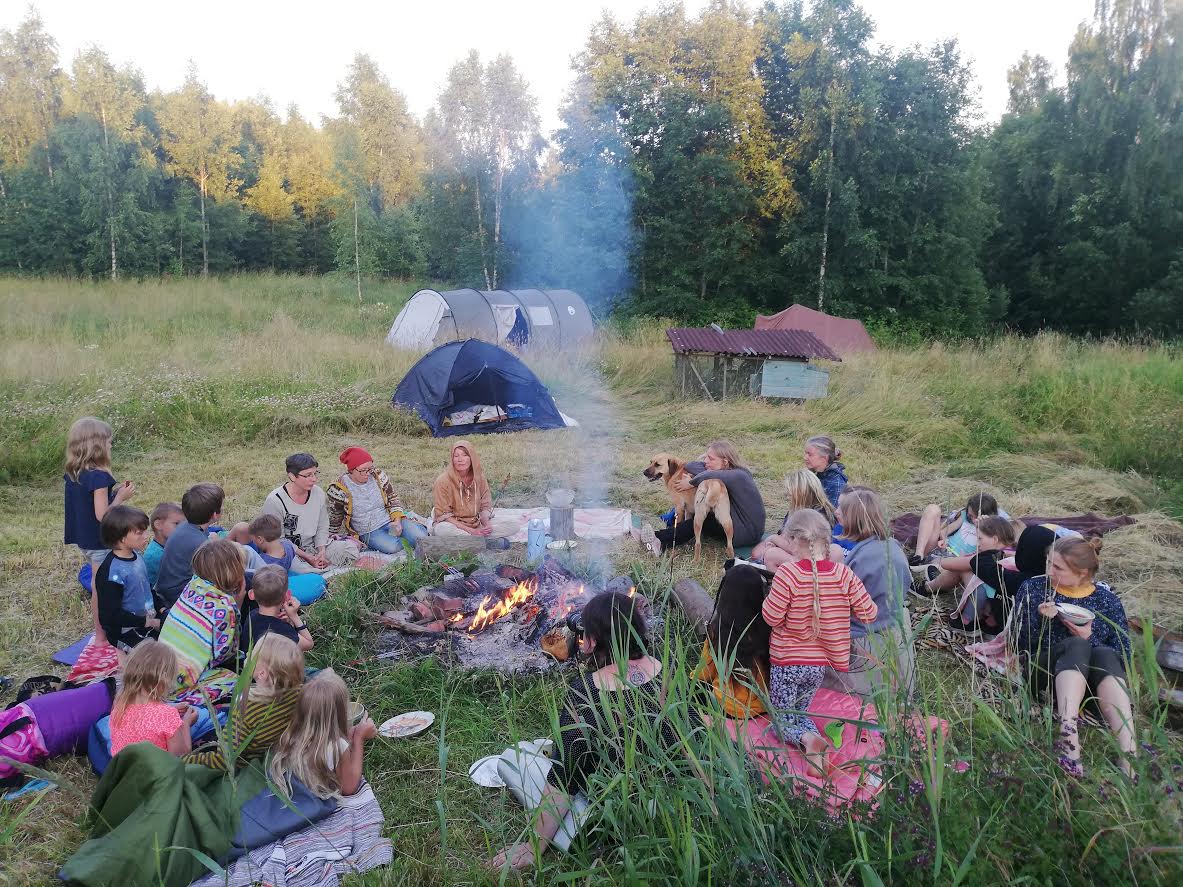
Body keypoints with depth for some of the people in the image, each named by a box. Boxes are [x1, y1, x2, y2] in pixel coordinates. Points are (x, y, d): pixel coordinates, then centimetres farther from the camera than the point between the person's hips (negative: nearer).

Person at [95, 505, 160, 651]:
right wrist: (148, 622, -19)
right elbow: (112, 615, -22)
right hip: (125, 633, -8)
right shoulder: (111, 573, -23)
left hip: (149, 621, 8)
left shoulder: (136, 556, 2)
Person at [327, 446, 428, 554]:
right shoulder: (339, 489, -10)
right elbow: (334, 522, 2)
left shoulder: (378, 475, -2)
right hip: (368, 532, -2)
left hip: (390, 520, 2)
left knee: (421, 536, -24)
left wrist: (397, 520, -9)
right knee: (392, 546, -33)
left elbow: (393, 499, 6)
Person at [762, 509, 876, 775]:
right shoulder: (843, 574, -11)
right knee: (799, 713, 26)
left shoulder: (788, 573, -23)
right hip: (820, 664, 5)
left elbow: (772, 617, -17)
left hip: (787, 663, -4)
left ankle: (806, 739, -19)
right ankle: (813, 740, -3)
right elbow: (869, 614, -4)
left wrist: (771, 593, 0)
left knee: (781, 719, 11)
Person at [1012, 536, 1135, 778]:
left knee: (1104, 655, -33)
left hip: (1094, 680, 1)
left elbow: (1123, 658, 3)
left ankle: (1129, 755, -49)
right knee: (1076, 646, -32)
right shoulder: (1033, 588, 8)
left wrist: (1090, 638, -14)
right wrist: (1040, 620, -15)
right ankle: (1069, 738, -52)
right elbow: (1021, 645, 3)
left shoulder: (1106, 600, 9)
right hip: (1045, 673, -1)